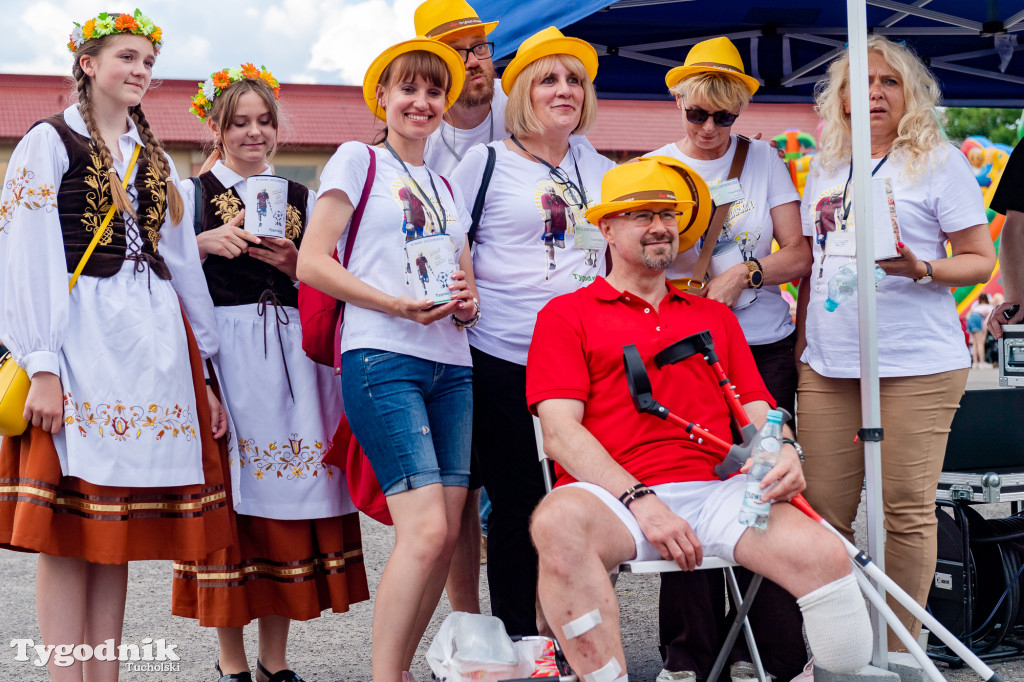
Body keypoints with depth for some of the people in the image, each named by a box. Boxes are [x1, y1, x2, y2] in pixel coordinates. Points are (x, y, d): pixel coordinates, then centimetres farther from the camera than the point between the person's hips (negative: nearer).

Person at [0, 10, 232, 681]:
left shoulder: (156, 159, 20)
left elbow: (182, 262, 20)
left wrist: (203, 369, 16)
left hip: (155, 344, 6)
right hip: (82, 340, -6)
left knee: (120, 527, 5)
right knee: (68, 530, -6)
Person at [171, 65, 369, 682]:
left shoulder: (302, 198, 17)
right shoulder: (193, 192, 9)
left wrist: (293, 266, -3)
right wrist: (206, 244, -13)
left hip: (292, 354, 3)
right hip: (224, 349, -3)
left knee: (290, 494, 1)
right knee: (230, 496, -4)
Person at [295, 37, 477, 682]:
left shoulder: (449, 187, 22)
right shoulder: (358, 160, 4)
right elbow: (312, 263, -4)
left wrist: (468, 305, 1)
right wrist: (397, 305, -14)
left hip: (451, 366, 6)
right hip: (382, 360, -6)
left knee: (446, 533, 0)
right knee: (425, 530, -17)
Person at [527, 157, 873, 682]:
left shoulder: (716, 318, 27)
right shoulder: (566, 315, 12)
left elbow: (758, 413, 21)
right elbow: (560, 432, -1)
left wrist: (784, 454, -6)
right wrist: (641, 501, -15)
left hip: (715, 491, 3)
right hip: (614, 496, -3)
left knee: (824, 555, -25)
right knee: (558, 522, -38)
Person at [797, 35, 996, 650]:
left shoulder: (939, 160, 2)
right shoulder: (824, 167, 18)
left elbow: (981, 259, 0)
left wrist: (921, 269, -19)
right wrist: (802, 339, 19)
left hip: (916, 367, -4)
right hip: (828, 365, 5)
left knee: (906, 510, -2)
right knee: (824, 508, 3)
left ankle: (898, 651, 9)